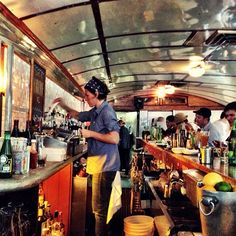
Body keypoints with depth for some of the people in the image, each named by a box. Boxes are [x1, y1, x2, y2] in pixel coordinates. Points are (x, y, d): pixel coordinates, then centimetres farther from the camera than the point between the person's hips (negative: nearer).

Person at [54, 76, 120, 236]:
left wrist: (91, 134, -17)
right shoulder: (96, 112, 12)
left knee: (100, 208, -3)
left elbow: (114, 138, -24)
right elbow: (78, 115, 29)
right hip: (100, 164, 10)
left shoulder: (106, 111, -16)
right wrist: (64, 106, 16)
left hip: (105, 166, -10)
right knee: (100, 207, 21)